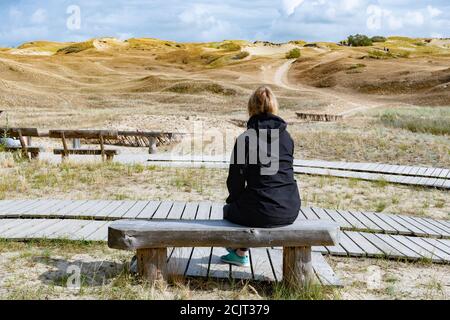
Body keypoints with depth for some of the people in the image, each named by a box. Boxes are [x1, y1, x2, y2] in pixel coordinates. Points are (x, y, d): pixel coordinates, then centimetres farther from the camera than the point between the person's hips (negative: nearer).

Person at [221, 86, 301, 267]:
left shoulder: (246, 138, -8)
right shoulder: (287, 137, 7)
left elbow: (236, 178, -5)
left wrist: (233, 199, 17)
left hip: (261, 212, -5)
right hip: (290, 211, 5)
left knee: (229, 209, 27)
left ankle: (240, 254, 44)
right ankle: (240, 252, 42)